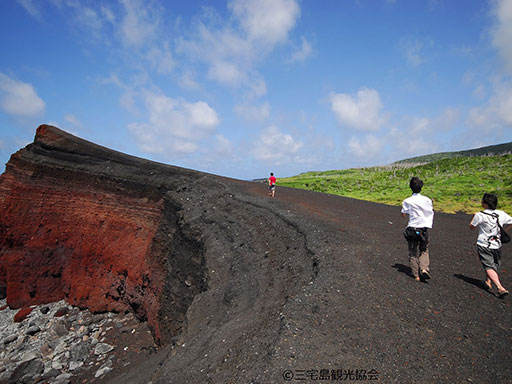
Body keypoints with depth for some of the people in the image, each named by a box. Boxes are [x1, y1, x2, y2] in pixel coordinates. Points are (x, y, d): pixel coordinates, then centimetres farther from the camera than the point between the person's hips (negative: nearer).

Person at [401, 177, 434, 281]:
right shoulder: (427, 200, -2)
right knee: (424, 251, 16)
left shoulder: (407, 201, -9)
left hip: (412, 229, -2)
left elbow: (403, 214, -4)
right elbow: (431, 211, 10)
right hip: (424, 229, 2)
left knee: (413, 253, 9)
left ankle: (416, 275, 11)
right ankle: (424, 269, -4)